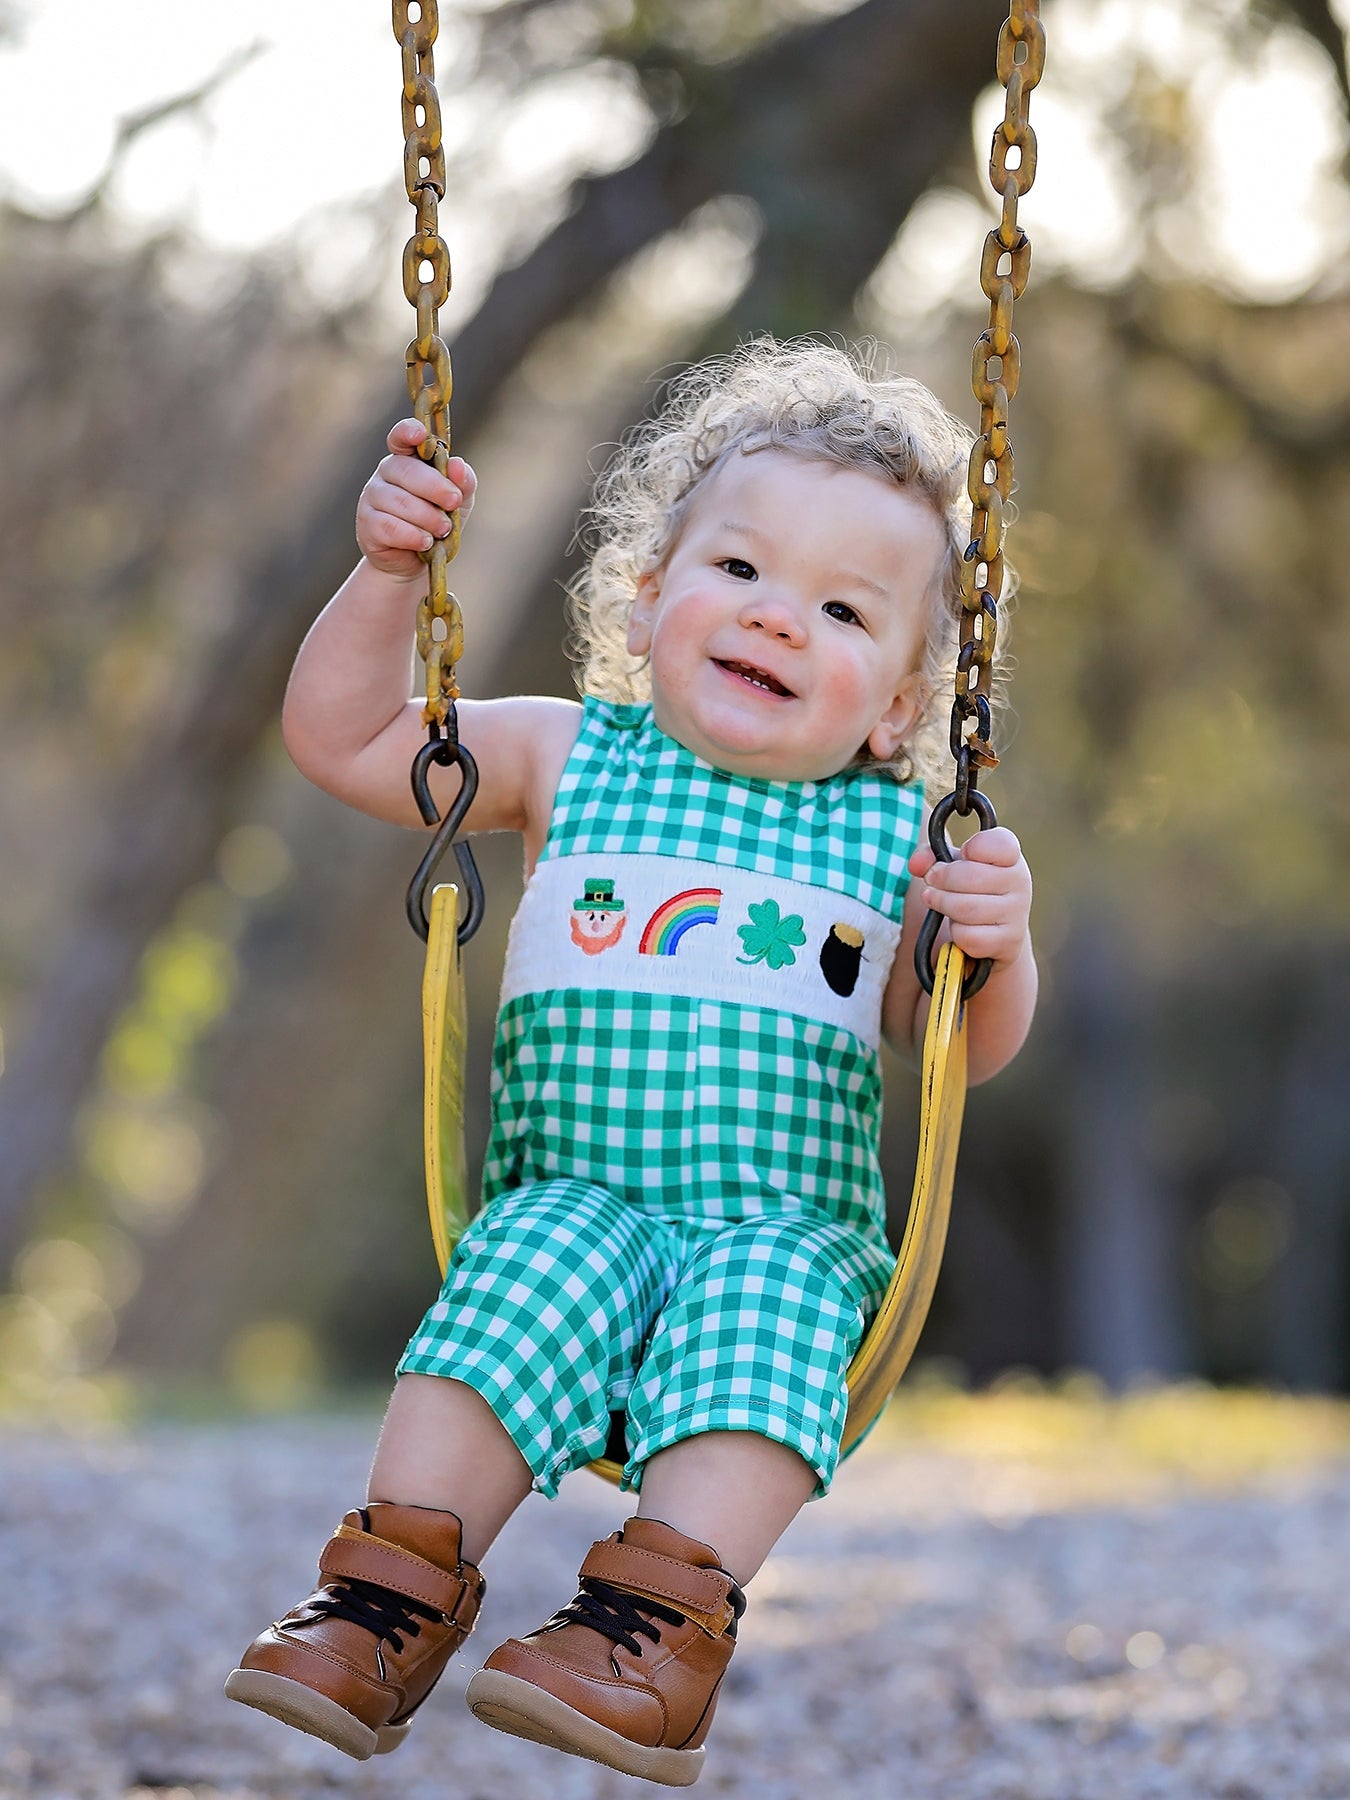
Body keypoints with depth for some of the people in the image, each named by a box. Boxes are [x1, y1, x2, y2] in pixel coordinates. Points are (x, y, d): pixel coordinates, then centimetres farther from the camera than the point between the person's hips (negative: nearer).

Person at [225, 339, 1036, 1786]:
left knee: (759, 1302, -32)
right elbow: (340, 740, 12)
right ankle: (396, 1594, -29)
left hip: (790, 1219, 0)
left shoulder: (896, 838, 9)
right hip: (574, 1191, 1)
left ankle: (660, 1619, -38)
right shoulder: (568, 760, 10)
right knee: (538, 1268, -30)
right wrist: (389, 575, 0)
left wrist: (994, 946, -13)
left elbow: (959, 1045, 9)